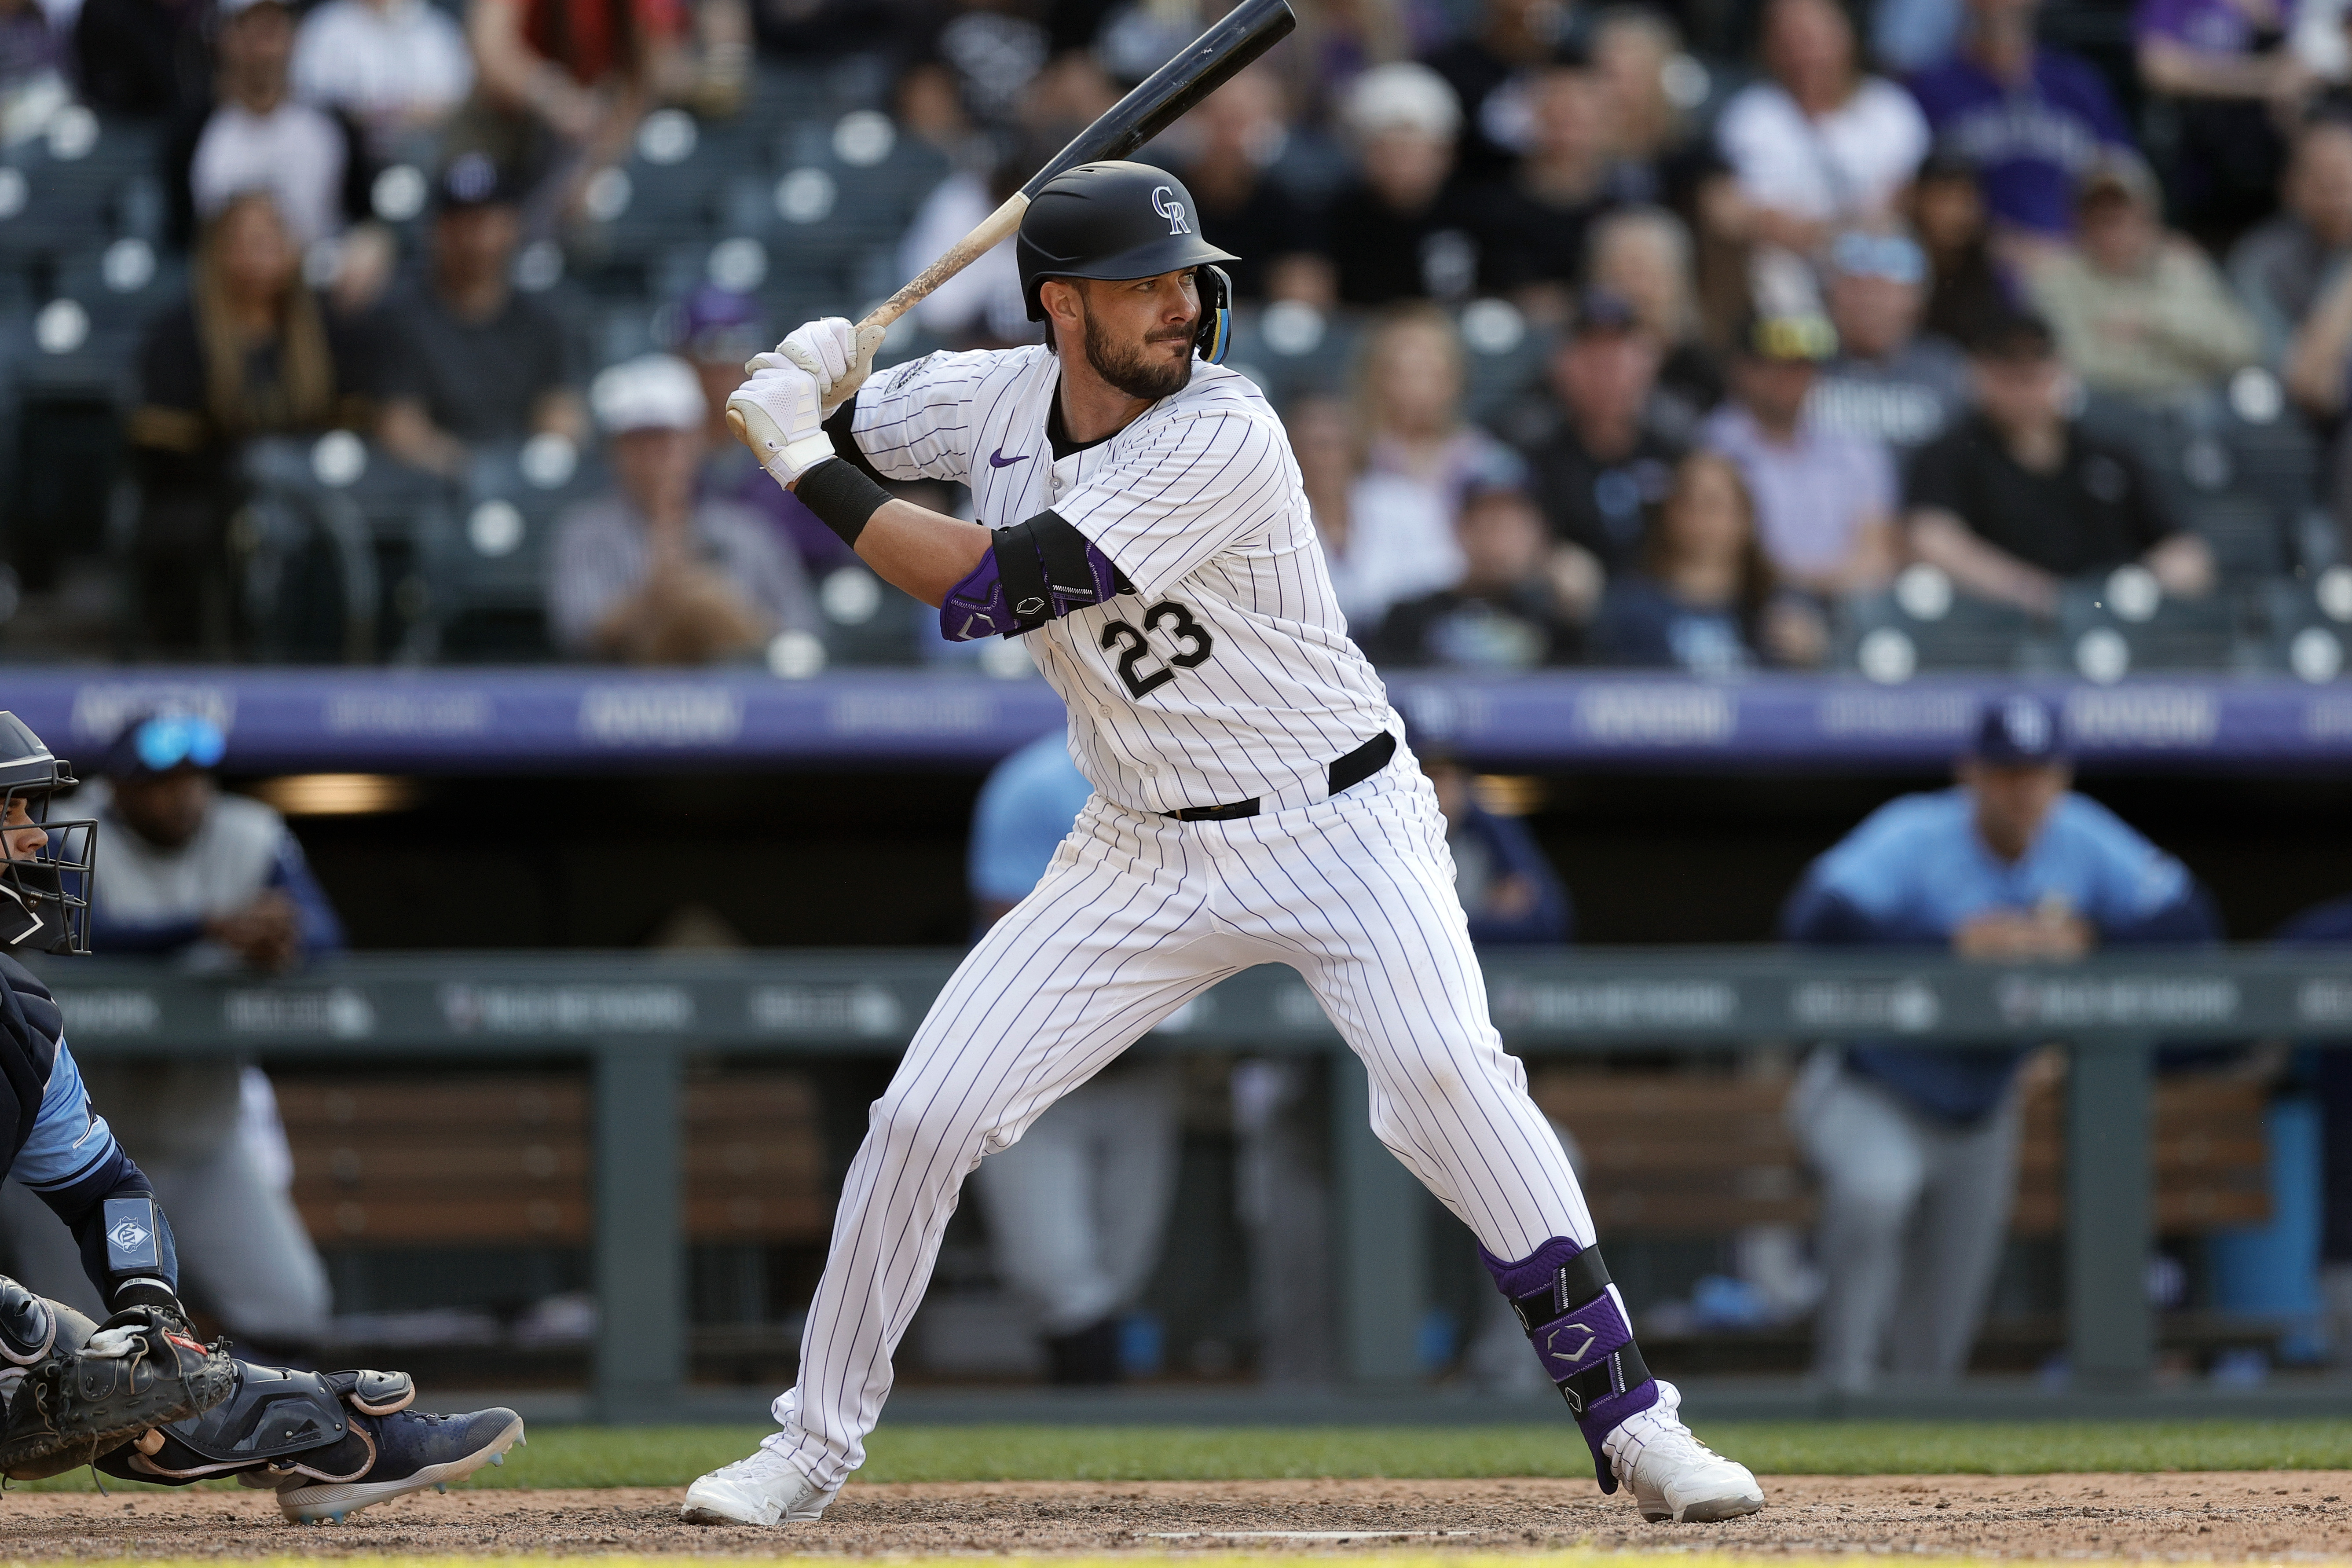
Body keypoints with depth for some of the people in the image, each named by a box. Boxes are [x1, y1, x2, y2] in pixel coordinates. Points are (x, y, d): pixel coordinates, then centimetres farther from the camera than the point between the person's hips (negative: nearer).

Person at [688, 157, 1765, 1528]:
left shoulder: (1222, 438, -23)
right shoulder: (998, 399, -2)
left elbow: (992, 590, -28)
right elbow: (817, 433, 12)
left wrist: (810, 470, -23)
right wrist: (813, 390, -11)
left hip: (1340, 831, -5)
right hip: (1147, 854, 5)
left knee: (1445, 1069, -29)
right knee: (926, 1114, -2)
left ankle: (1628, 1417, -22)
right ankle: (818, 1442, 15)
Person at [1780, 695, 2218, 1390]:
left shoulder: (2083, 842, -10)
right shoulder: (1914, 838, -24)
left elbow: (2190, 921, -16)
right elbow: (1814, 921, -39)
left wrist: (2087, 938, -33)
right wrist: (1954, 941, -47)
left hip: (1978, 1117, 5)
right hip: (1869, 1094, -5)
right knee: (1877, 1184, -39)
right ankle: (1842, 1380, -27)